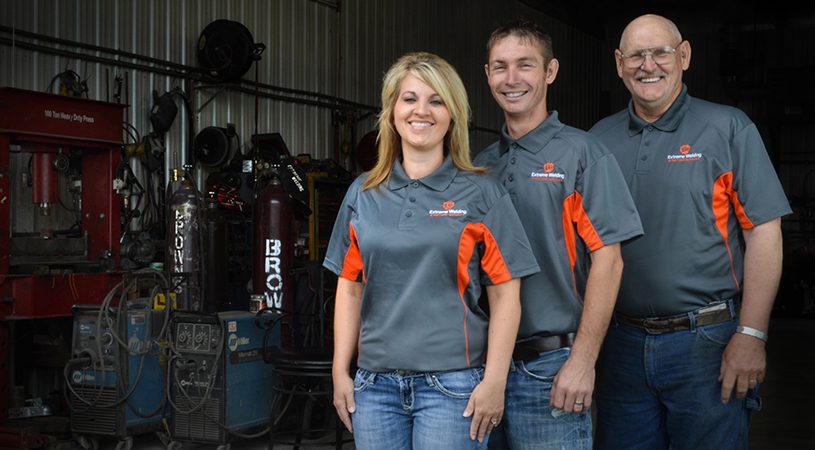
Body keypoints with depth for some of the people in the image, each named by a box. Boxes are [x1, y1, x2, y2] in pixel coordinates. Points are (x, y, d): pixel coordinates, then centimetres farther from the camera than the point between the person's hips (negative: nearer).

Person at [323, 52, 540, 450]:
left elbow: (505, 294, -4)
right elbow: (350, 287, 11)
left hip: (452, 385, -3)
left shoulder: (481, 193, -1)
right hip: (375, 383, 3)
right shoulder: (362, 194, 9)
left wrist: (494, 381, -10)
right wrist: (340, 372, 7)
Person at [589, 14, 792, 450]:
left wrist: (750, 336, -12)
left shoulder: (728, 129, -2)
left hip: (706, 343, -3)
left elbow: (763, 234, -6)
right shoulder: (599, 140, 8)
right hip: (621, 343, 4)